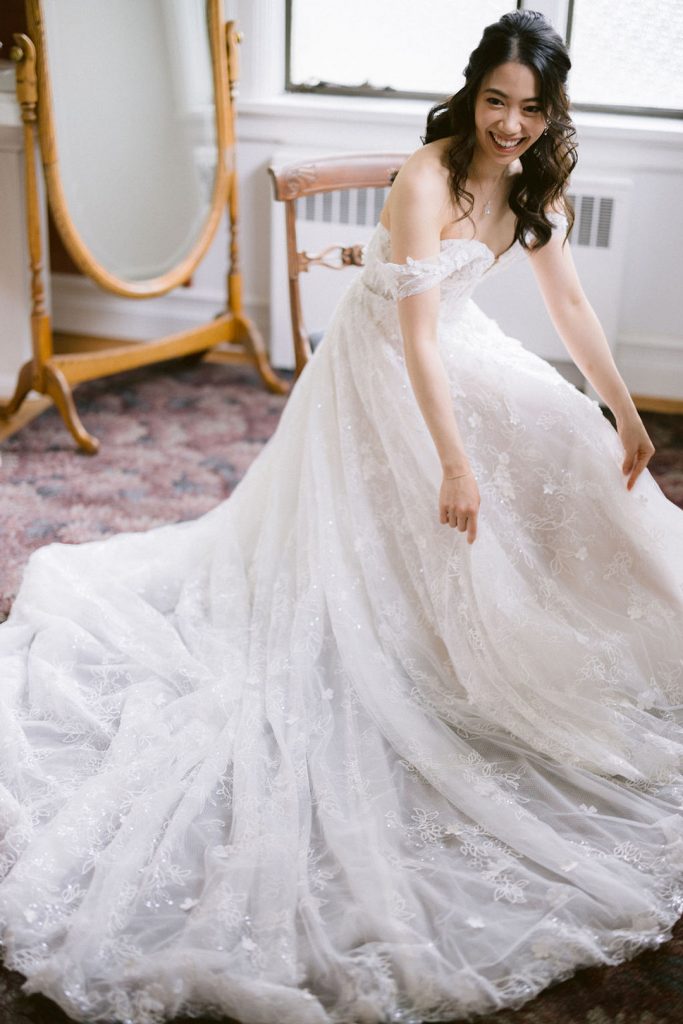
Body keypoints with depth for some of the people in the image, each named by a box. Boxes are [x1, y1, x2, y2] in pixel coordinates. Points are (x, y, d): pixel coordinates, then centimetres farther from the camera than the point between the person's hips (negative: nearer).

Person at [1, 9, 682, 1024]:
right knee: (400, 529, 0)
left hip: (460, 348, 8)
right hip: (384, 365, -8)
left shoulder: (535, 183, -8)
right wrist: (454, 461, -34)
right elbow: (417, 337, -32)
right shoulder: (425, 182, -31)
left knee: (577, 463, 11)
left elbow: (570, 303, 1)